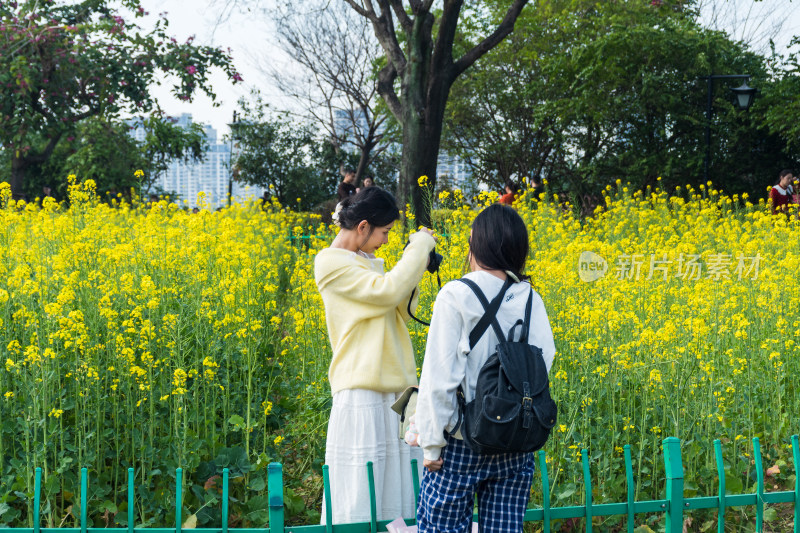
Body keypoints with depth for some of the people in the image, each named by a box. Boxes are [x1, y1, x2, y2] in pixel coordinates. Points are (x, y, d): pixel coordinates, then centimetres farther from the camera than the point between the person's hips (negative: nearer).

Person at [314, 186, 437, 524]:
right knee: (360, 494, -6)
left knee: (400, 487, 8)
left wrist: (414, 269, 8)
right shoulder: (330, 262, -8)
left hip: (398, 388, 8)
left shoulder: (367, 262, 17)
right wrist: (421, 246, -9)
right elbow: (388, 290, -20)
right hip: (362, 391, -8)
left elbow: (400, 314, 18)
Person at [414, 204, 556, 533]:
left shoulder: (456, 296, -10)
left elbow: (440, 375, -12)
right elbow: (545, 363, 2)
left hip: (463, 441, -4)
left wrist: (431, 442, -7)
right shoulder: (531, 300, 3)